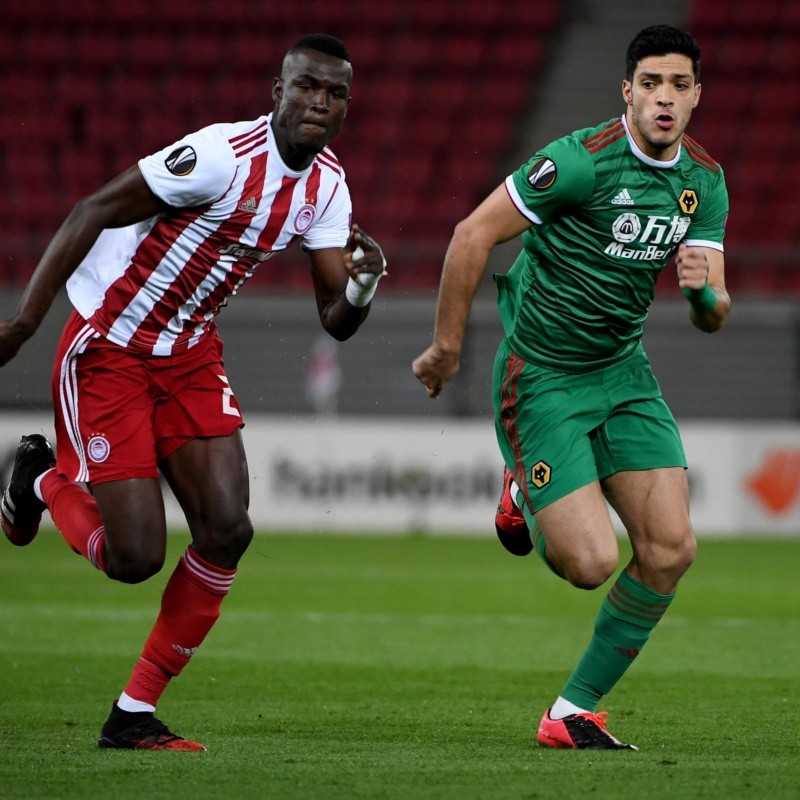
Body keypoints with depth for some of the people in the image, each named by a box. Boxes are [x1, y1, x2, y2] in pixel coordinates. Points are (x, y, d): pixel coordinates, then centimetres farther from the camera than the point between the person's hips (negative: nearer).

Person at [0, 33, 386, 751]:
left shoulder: (325, 185, 0)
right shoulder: (224, 156, -24)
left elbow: (335, 320, 0)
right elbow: (92, 213, -20)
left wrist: (361, 287, -24)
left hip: (190, 354, 7)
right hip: (106, 349, -7)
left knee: (226, 529, -9)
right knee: (136, 557, -9)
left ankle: (135, 714, 4)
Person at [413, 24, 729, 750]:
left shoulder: (705, 181, 1)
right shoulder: (583, 159, -20)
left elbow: (713, 316, 1)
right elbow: (474, 234, -15)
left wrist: (704, 289, -23)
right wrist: (447, 347, -9)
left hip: (622, 370, 6)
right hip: (541, 377, -6)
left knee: (670, 548, -6)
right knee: (592, 562, -15)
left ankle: (575, 712, 9)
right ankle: (523, 493, 21)